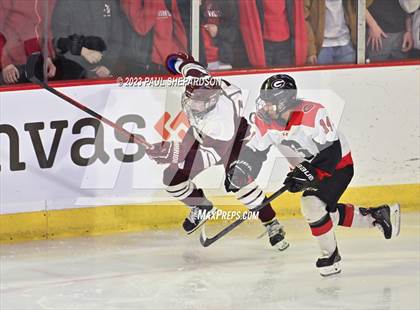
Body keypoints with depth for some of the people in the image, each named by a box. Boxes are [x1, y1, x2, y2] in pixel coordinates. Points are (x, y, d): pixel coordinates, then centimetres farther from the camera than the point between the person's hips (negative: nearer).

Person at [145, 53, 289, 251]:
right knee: (174, 178, -1)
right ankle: (202, 208, 29)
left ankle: (272, 225, -14)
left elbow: (211, 155, -42)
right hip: (202, 132, 7)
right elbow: (190, 66, -6)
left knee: (236, 180, -30)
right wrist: (178, 62, 18)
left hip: (242, 132, -7)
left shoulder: (222, 116, -45)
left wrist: (175, 153, -52)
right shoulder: (195, 79, -31)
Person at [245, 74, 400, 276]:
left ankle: (331, 256, -5)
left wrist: (308, 173, -39)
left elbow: (331, 152, -32)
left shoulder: (312, 113, -32)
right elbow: (254, 150, -5)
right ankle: (377, 216, 35)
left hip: (338, 164, -8)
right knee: (326, 213, 16)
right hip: (308, 168, 8)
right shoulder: (265, 120, -13)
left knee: (313, 205, -24)